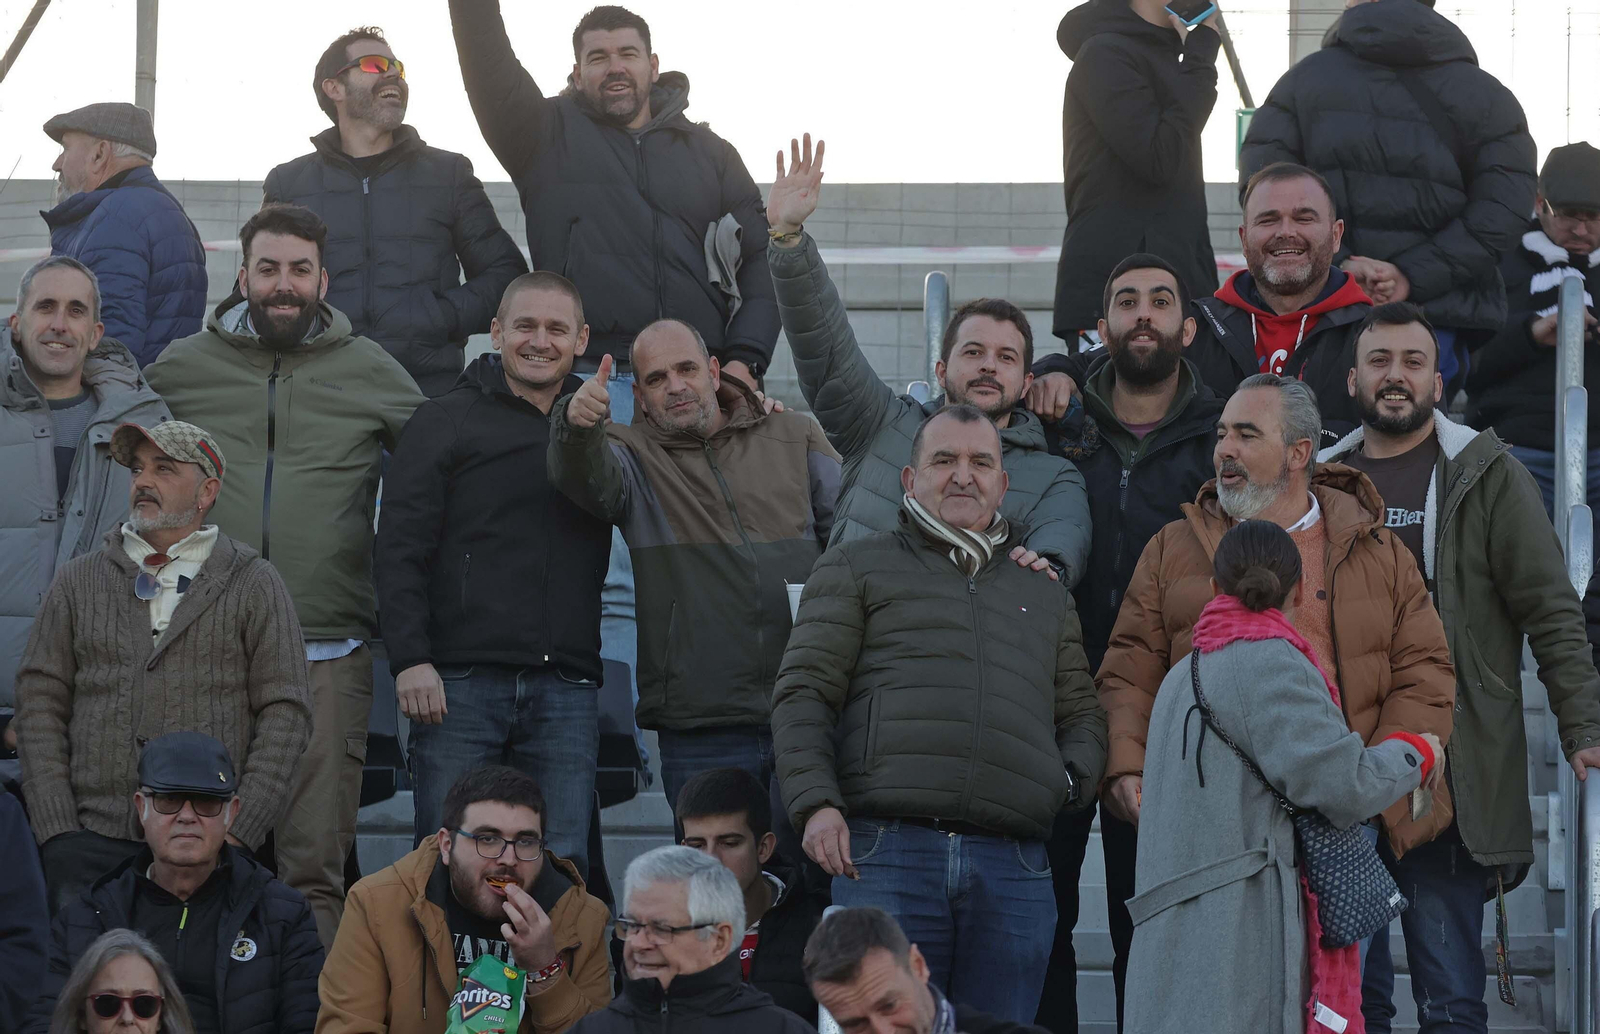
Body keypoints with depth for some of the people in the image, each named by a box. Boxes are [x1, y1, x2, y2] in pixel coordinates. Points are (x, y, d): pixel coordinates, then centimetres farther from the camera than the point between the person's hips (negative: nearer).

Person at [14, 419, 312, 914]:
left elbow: (286, 715, 3)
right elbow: (40, 702, 10)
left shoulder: (254, 585, 8)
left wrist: (238, 832, -7)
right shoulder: (79, 581, 14)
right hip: (94, 840, 2)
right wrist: (57, 831, -2)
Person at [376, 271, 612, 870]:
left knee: (563, 865, -2)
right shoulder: (445, 422, 7)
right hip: (462, 681, -3)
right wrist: (409, 658, -11)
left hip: (565, 690, 3)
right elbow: (400, 547, 1)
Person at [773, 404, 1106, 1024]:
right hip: (887, 853, -3)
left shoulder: (1044, 597, 26)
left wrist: (1075, 780, 5)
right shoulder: (857, 570, 14)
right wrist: (815, 802, -9)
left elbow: (1081, 716, 28)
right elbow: (803, 694, 6)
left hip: (1013, 869, 3)